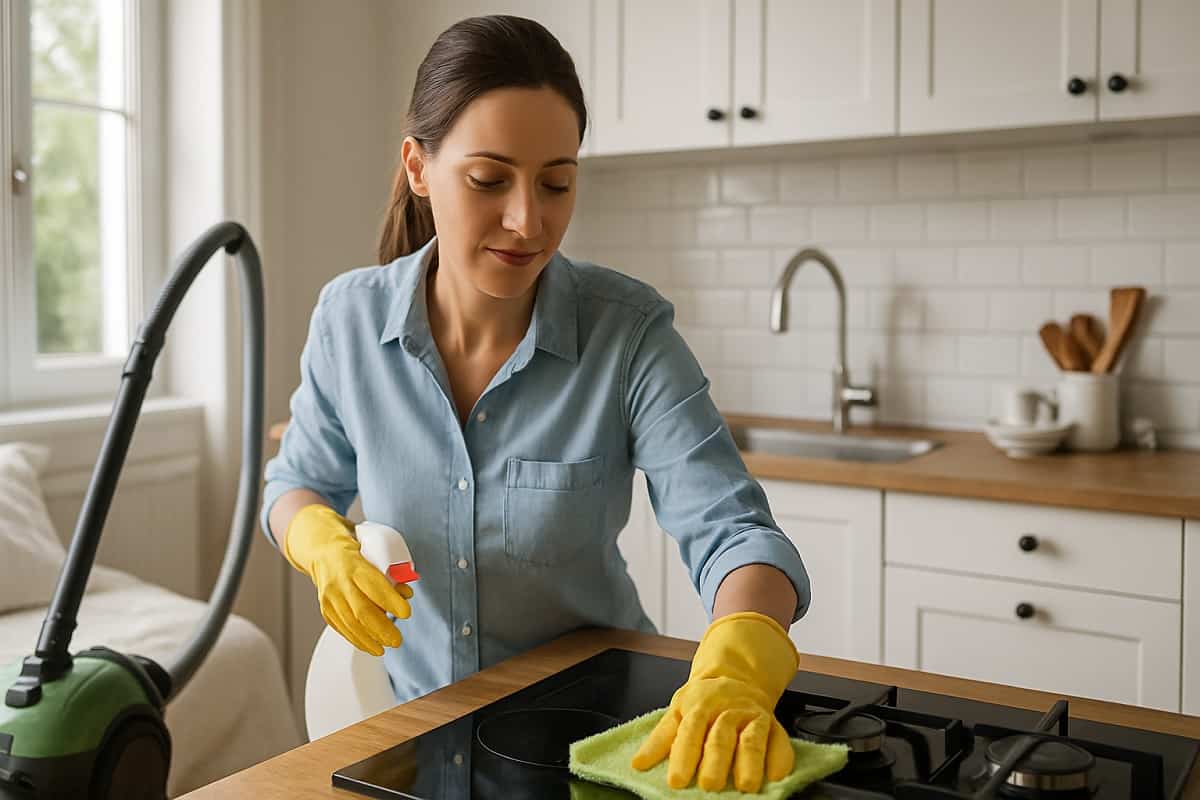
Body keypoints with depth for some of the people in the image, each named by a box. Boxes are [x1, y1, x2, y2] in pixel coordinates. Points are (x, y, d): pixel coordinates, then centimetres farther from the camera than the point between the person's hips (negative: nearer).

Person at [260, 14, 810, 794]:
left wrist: (736, 667, -42)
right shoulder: (351, 317, -9)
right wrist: (327, 545, -16)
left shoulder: (630, 332, -17)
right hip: (419, 719, 1)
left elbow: (730, 529, -22)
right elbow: (300, 485, 6)